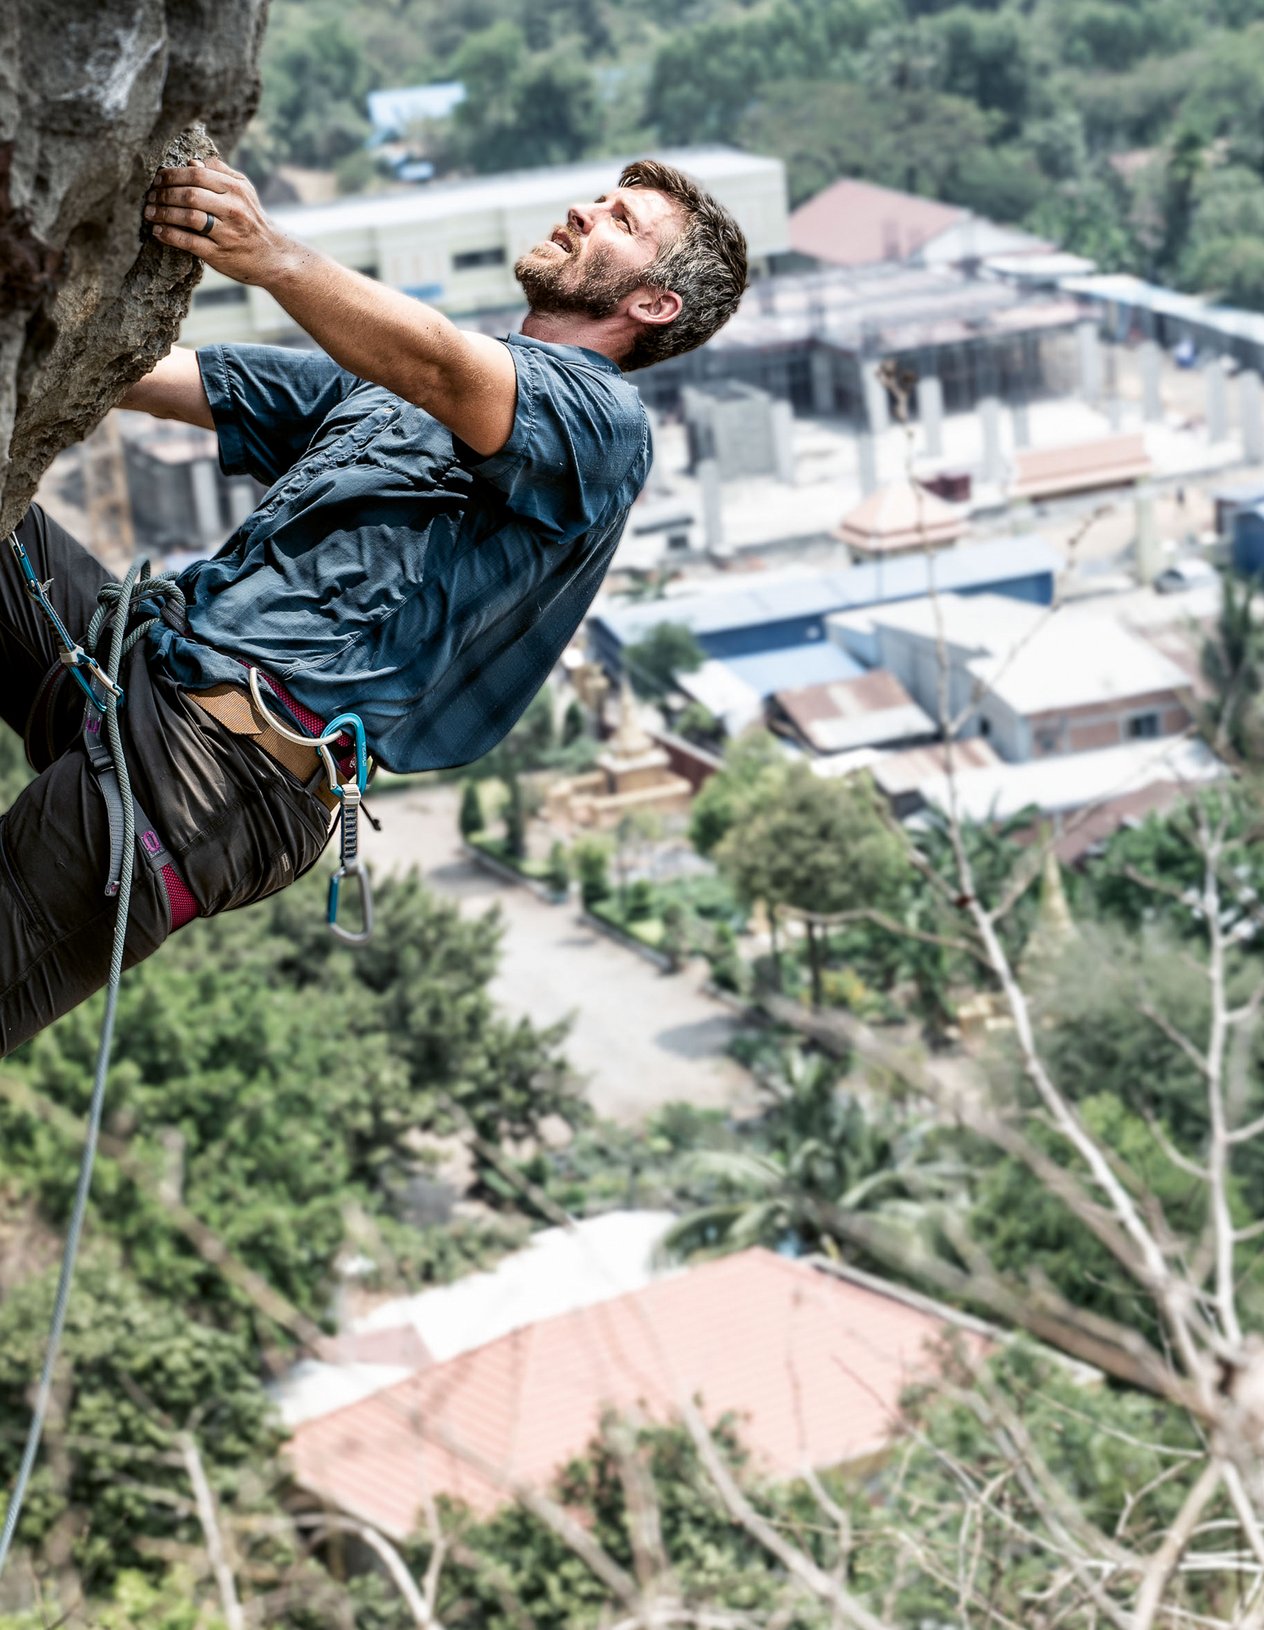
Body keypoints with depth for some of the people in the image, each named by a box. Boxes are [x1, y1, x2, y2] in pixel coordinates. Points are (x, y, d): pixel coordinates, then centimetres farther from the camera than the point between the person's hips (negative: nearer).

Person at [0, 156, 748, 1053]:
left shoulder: (603, 416, -1)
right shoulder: (387, 367, 27)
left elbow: (444, 375, -23)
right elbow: (156, 376, 24)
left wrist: (273, 258, -37)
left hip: (226, 767, -8)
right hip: (137, 661, 9)